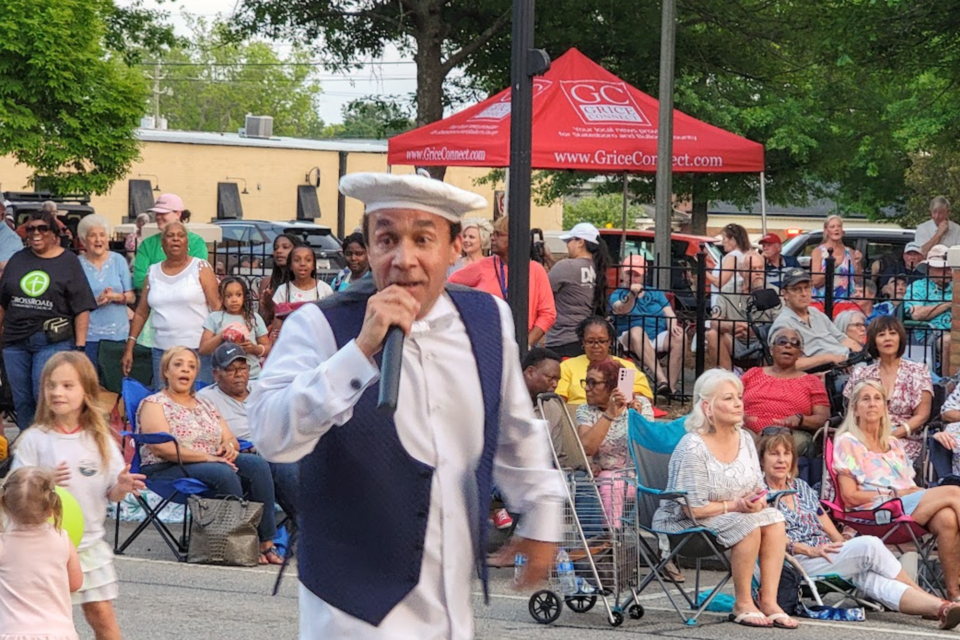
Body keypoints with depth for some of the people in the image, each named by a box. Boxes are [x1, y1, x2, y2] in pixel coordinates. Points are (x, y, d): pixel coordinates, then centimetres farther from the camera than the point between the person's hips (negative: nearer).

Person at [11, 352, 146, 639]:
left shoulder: (100, 440, 2)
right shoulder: (34, 440, -6)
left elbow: (111, 494, 7)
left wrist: (122, 487, -16)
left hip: (90, 544, 2)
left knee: (102, 615, 3)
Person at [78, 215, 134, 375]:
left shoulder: (118, 260, 7)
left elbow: (131, 297, 7)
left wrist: (115, 297, -14)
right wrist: (96, 301, -17)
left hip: (117, 333, 2)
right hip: (88, 335, -2)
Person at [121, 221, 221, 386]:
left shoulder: (201, 268, 3)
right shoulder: (153, 273, 13)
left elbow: (216, 307, -3)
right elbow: (141, 313, 15)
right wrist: (129, 348, 9)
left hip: (198, 348, -3)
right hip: (162, 351, 3)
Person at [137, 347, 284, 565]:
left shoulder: (204, 405, 23)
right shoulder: (154, 404, 1)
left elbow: (230, 439, 19)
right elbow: (163, 448, -14)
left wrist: (229, 446, -7)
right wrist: (207, 457, -21)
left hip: (212, 463, 7)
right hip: (168, 470, -7)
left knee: (258, 464, -21)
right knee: (224, 473, -35)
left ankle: (266, 542, -25)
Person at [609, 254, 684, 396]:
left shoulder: (655, 293, 21)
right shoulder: (617, 295, 8)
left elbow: (669, 313, 11)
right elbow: (622, 309, -15)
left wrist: (673, 325, -13)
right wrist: (631, 295, -37)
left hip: (660, 337, 3)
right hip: (632, 340, -3)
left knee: (679, 336, -27)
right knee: (637, 331, -38)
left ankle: (671, 385, -33)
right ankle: (661, 379, -51)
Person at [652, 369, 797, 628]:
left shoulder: (745, 440, 4)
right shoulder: (693, 448, -20)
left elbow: (759, 489, 12)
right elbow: (693, 509, -21)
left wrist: (757, 500, -12)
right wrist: (736, 505, -20)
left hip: (734, 515, 8)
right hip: (683, 524, -7)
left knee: (773, 518, -19)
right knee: (748, 525, -30)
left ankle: (769, 601, -20)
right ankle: (742, 605, -19)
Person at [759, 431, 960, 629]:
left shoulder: (801, 487, 25)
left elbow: (829, 528, 22)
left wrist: (844, 546, 2)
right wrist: (810, 550, -19)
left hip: (827, 556, 6)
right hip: (799, 562, -6)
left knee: (874, 579, -26)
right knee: (870, 544, -25)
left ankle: (940, 607, -43)